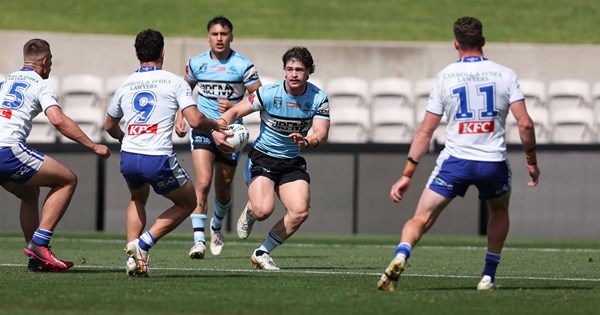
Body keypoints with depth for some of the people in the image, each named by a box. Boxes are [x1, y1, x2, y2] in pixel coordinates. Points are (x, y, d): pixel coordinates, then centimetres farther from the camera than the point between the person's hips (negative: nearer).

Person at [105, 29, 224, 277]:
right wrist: (216, 125, 11)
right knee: (187, 203, 19)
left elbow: (109, 126, 25)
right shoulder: (174, 82, -2)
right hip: (159, 160, -5)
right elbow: (195, 120, -11)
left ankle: (133, 258, 17)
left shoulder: (125, 86, 12)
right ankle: (143, 245, 1)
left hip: (128, 157, 5)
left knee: (138, 199, 34)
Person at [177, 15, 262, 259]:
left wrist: (235, 108, -19)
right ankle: (199, 240, -21)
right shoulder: (196, 64, 3)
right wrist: (180, 117, 8)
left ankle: (217, 227, 42)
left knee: (223, 191, 10)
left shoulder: (243, 66, -5)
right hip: (203, 129, 0)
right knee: (203, 183, -20)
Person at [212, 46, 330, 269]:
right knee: (263, 210, -25)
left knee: (300, 212, -16)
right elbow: (235, 111, -8)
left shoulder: (319, 98, -7)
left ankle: (262, 253, 4)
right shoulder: (269, 93, -14)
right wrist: (217, 129, -27)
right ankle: (249, 211, 16)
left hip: (292, 162, 3)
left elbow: (321, 133, -15)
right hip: (262, 157, -3)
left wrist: (307, 141, -39)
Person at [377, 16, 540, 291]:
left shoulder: (445, 77, 3)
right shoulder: (505, 74, 2)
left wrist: (407, 175, 5)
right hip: (493, 162, 1)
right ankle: (488, 276, 24)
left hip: (455, 160, -1)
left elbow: (425, 131, 3)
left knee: (422, 219, 0)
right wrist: (531, 161, 10)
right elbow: (525, 124, -5)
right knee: (499, 210, 30)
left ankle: (400, 257, -29)